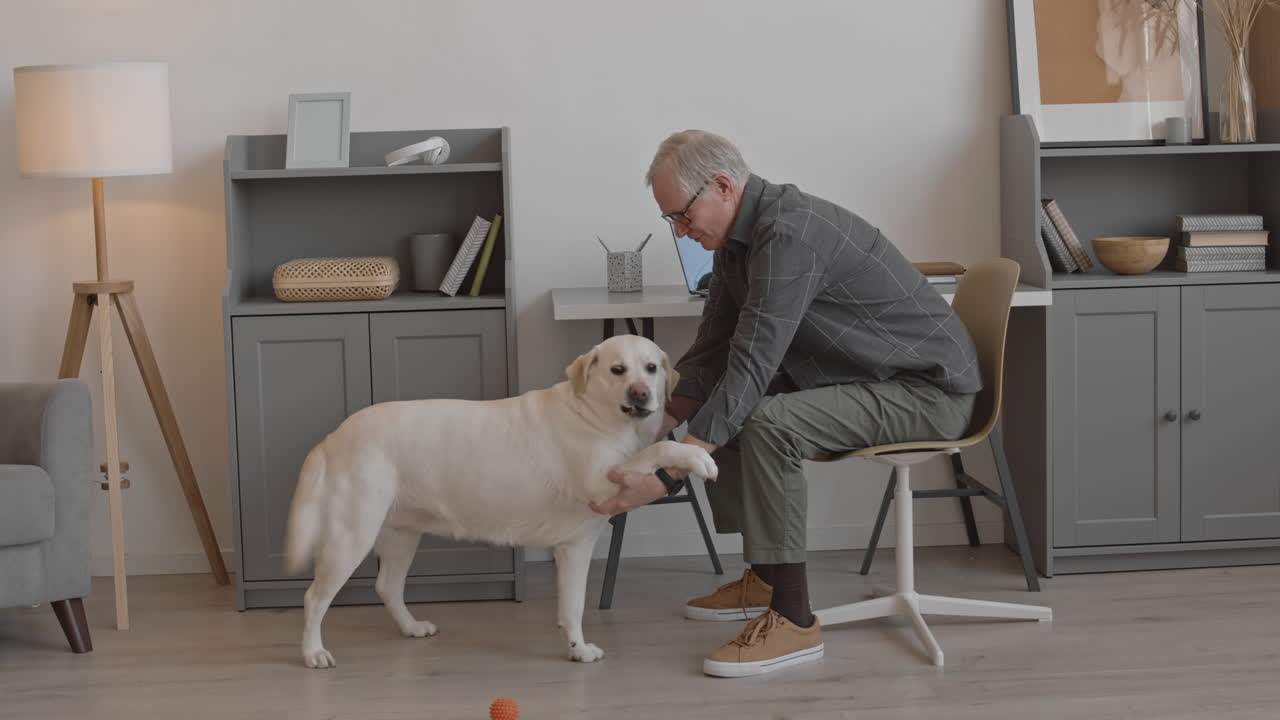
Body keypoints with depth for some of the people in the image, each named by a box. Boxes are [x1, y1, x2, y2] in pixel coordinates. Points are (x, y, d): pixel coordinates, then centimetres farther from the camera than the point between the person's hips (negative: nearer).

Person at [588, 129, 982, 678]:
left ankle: (793, 619, -21)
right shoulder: (737, 239, 6)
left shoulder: (789, 233, -26)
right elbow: (710, 356, 13)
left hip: (927, 390, -10)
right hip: (860, 380, 10)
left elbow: (752, 367, -32)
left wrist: (665, 476, -34)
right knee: (718, 410, 14)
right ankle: (764, 576, 21)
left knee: (766, 423, -30)